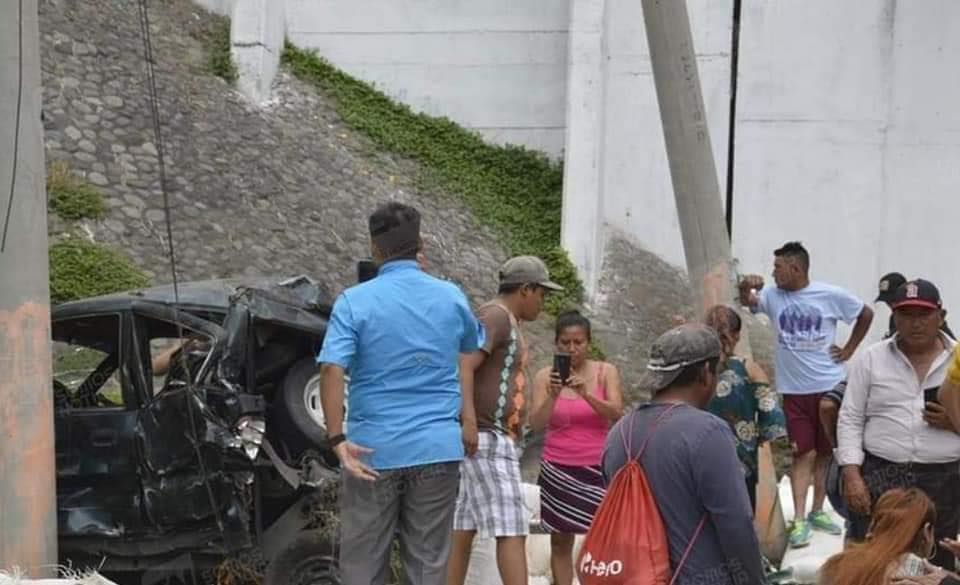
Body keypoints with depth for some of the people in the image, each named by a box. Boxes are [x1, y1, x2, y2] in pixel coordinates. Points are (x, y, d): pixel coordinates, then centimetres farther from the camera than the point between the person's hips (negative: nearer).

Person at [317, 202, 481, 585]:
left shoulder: (354, 301, -5)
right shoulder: (451, 297, 4)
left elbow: (332, 370, -17)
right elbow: (474, 348, 23)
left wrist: (337, 439, -17)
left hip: (373, 450, -2)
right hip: (438, 449, 2)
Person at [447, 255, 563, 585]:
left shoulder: (507, 322, 20)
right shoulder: (495, 316, -11)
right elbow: (465, 367, -24)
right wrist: (469, 420, -34)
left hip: (494, 439, 10)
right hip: (484, 439, -10)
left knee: (465, 527, 8)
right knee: (512, 529, -13)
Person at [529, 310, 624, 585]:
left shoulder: (606, 372, 1)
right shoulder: (545, 376, 1)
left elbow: (616, 413, -11)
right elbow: (536, 424, -6)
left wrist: (586, 394, -26)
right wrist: (553, 395, -23)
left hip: (597, 468, -1)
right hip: (558, 469, 1)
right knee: (560, 540, 3)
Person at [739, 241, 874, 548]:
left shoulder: (831, 295, -6)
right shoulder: (773, 296, -1)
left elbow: (866, 314, 6)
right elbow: (748, 302, -18)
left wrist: (849, 350, 3)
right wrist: (746, 288, -39)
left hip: (829, 386, 0)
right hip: (794, 389, 0)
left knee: (825, 452, 11)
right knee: (803, 453, -1)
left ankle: (818, 511, 25)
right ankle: (800, 520, -1)